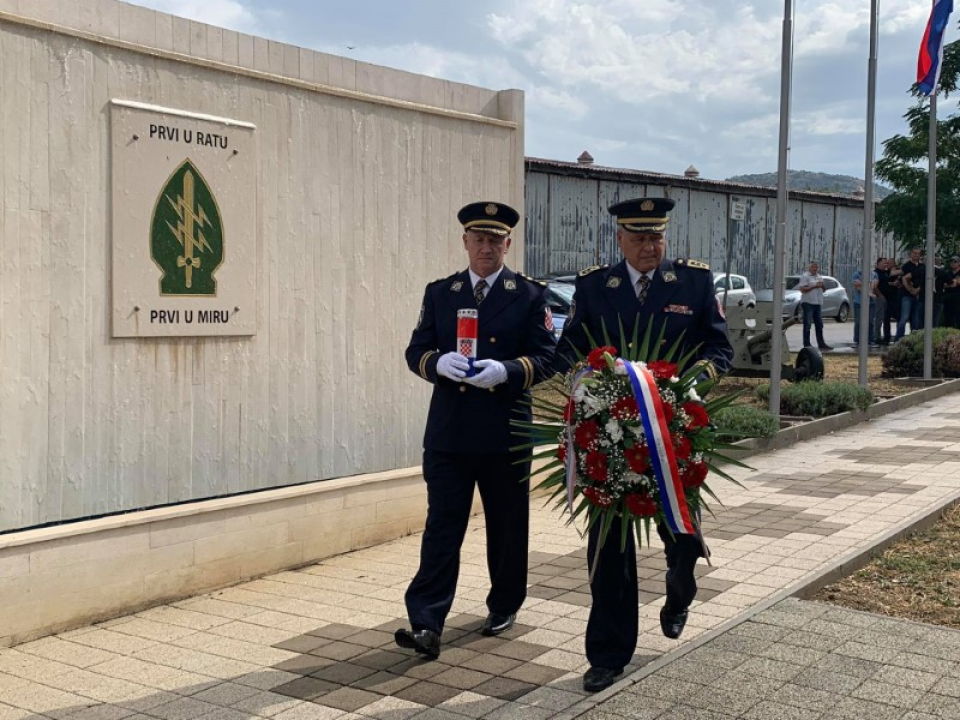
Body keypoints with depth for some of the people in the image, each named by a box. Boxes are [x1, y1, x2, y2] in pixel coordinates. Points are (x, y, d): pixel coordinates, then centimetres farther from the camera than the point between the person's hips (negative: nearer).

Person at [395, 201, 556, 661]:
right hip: (448, 433, 1)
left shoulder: (530, 295, 3)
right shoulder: (439, 293, 9)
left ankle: (504, 606, 31)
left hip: (506, 433, -1)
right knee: (442, 525, -4)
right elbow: (416, 351, 7)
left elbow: (546, 357, -2)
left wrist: (505, 371, -21)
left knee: (508, 525, 12)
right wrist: (439, 363, -16)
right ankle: (426, 625, -6)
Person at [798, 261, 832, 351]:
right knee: (807, 324, -5)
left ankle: (821, 344, 16)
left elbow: (824, 289, 22)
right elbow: (802, 289, -16)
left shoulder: (820, 277, 17)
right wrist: (814, 286, -18)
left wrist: (822, 285, -1)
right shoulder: (805, 276, -5)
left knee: (819, 324, 10)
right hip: (808, 303, -7)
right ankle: (806, 344, -2)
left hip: (818, 303, 8)